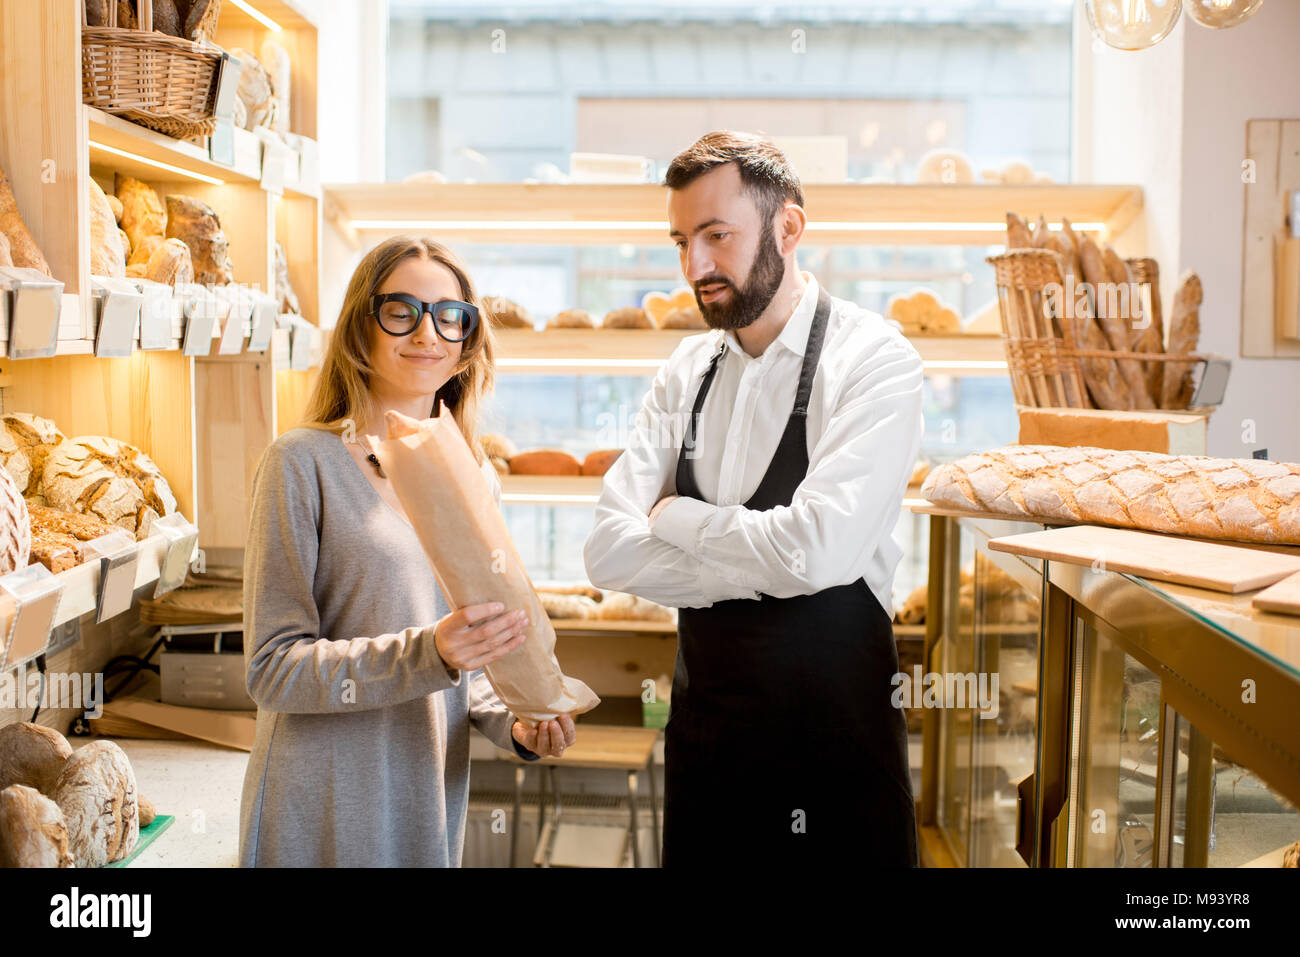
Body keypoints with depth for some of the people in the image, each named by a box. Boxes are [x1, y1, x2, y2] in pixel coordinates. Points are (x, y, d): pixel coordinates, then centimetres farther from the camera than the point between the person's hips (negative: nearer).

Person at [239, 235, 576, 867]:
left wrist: (511, 723, -4)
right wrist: (428, 654, -25)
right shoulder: (304, 464, -11)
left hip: (434, 803, 5)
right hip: (322, 813, -5)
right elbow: (272, 670, -14)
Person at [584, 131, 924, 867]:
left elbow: (815, 552, -25)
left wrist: (675, 516, -9)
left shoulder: (875, 361, -12)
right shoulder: (688, 371, 4)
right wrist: (760, 568, -16)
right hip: (704, 708, 5)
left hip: (833, 719, -5)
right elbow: (609, 554, -4)